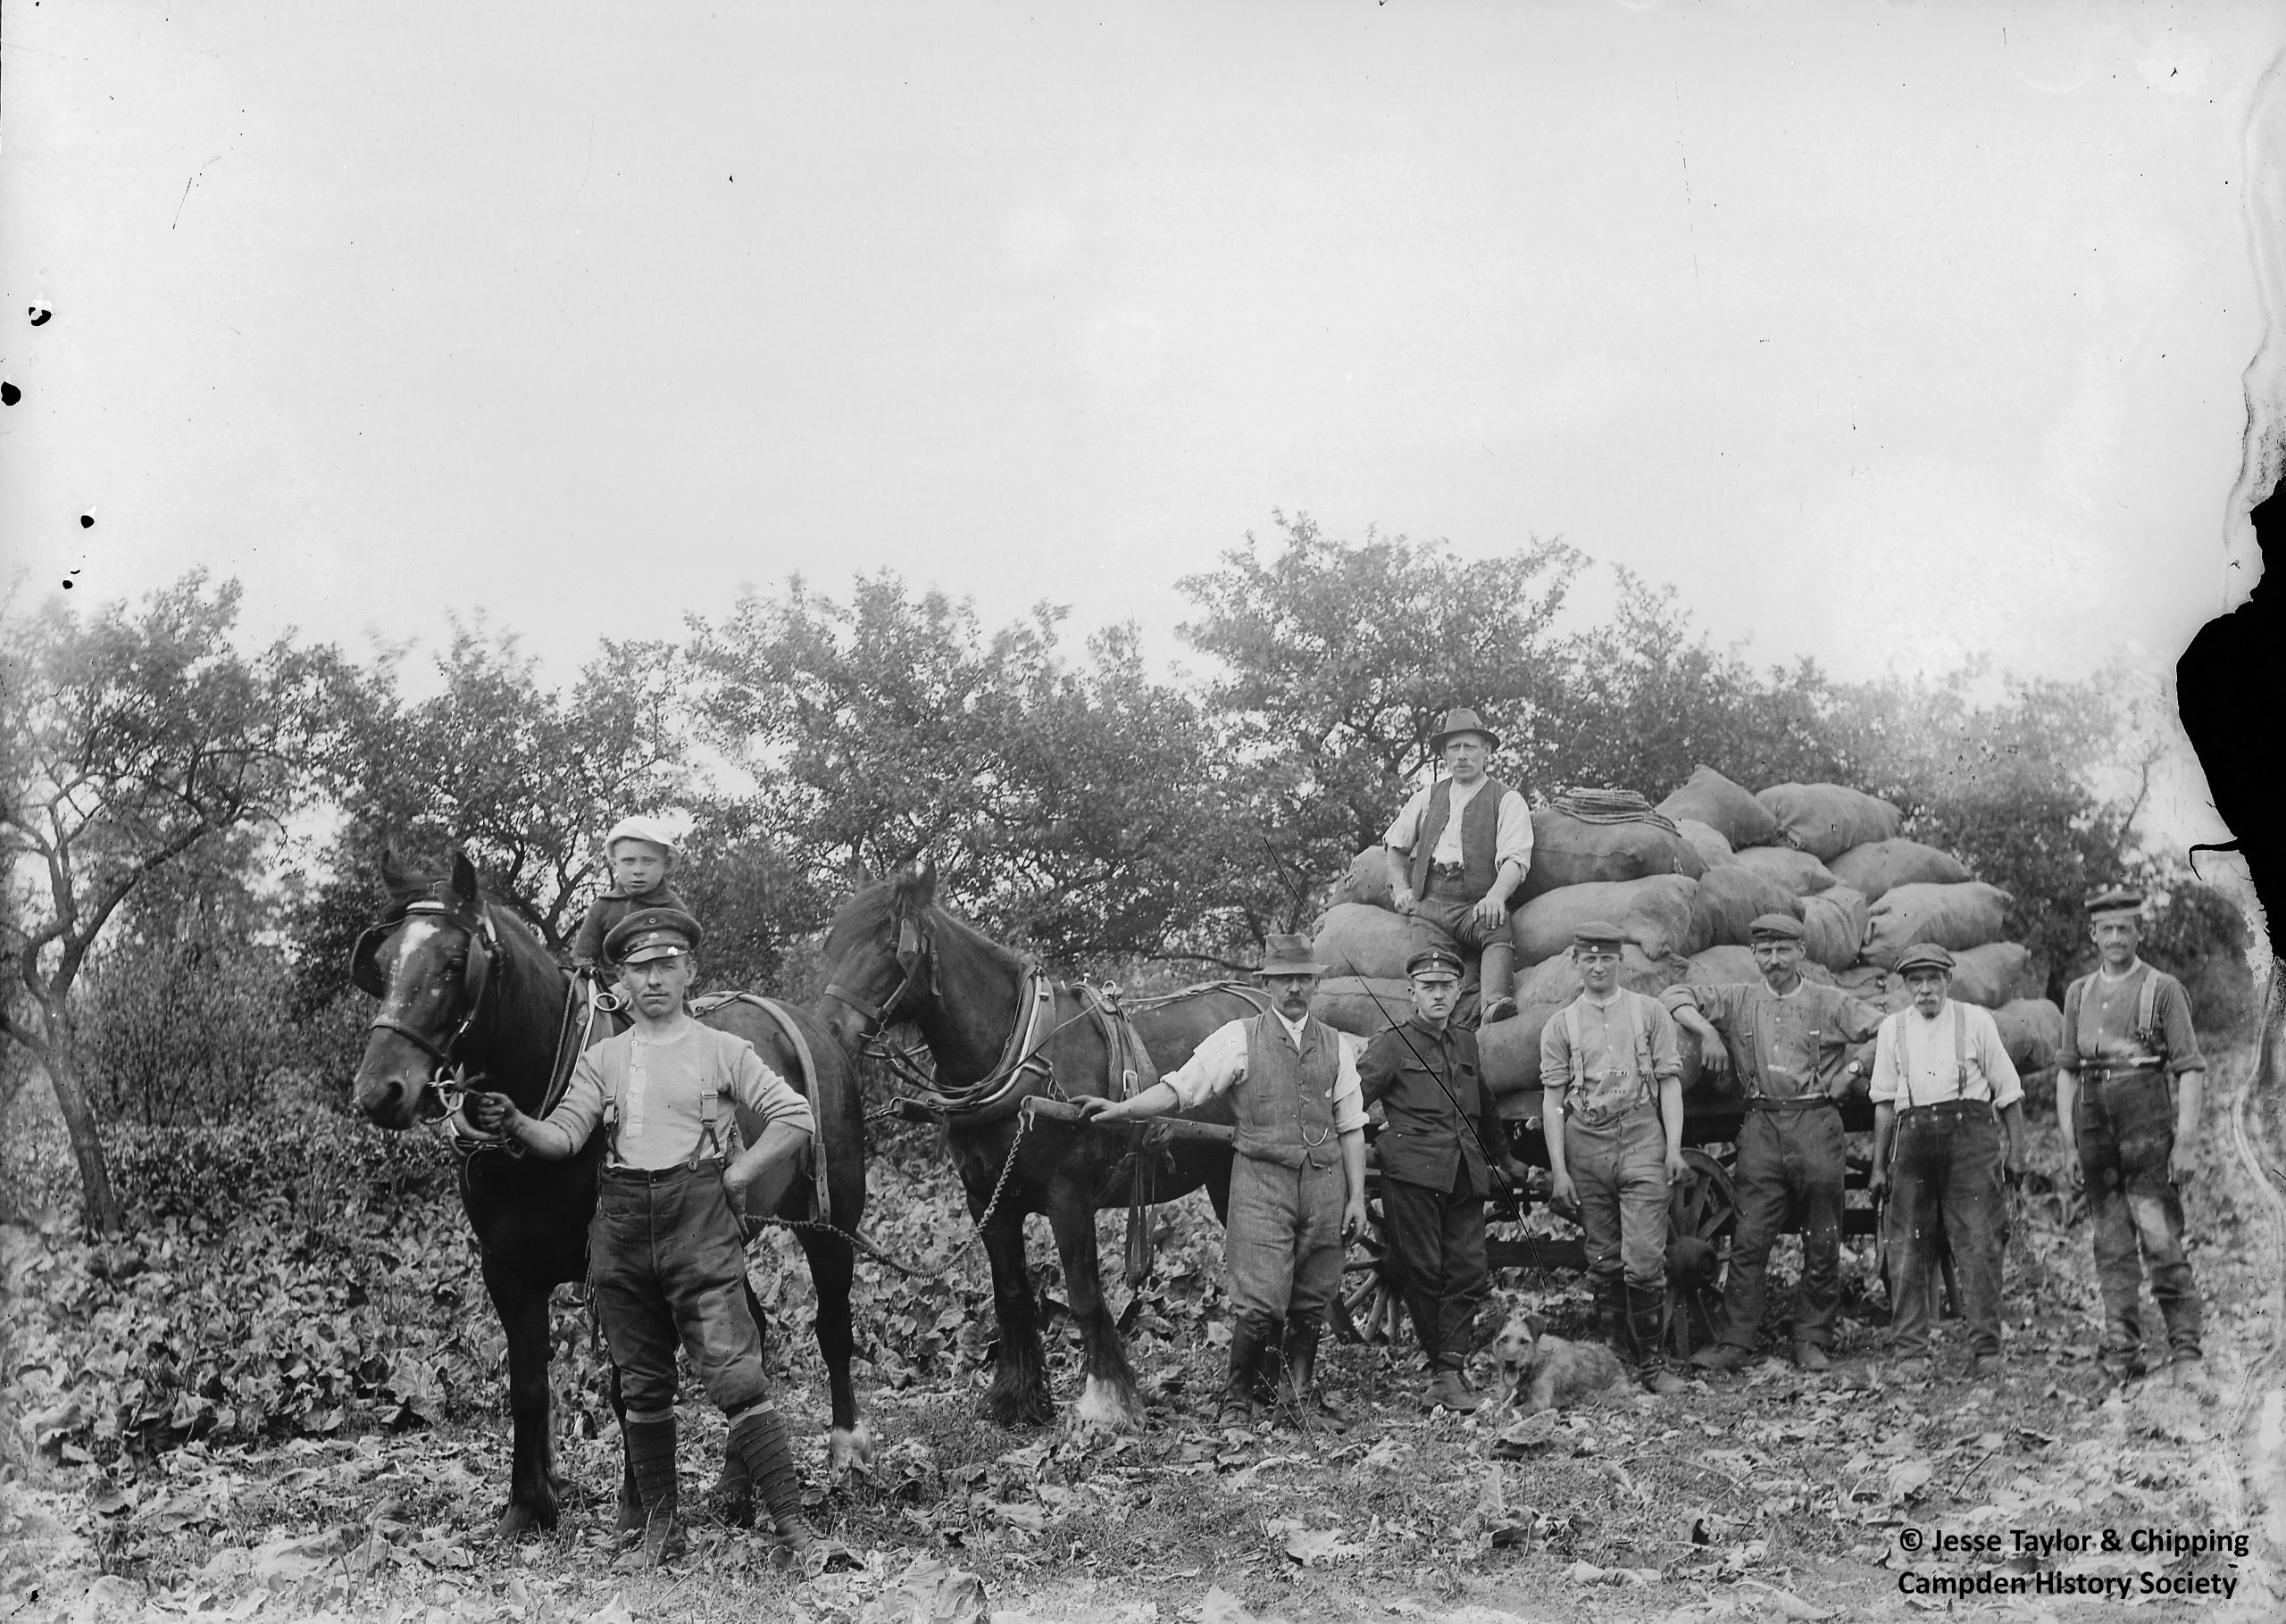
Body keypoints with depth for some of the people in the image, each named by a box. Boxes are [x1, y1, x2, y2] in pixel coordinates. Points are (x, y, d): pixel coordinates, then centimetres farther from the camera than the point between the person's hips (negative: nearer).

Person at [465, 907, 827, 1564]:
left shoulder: (722, 1050, 4)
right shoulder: (602, 1059, 11)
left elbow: (796, 1119, -2)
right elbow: (562, 1136, 0)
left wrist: (734, 1179, -6)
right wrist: (512, 1123, -19)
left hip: (701, 1221, -3)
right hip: (622, 1224, 3)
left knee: (734, 1375, -10)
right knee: (643, 1385, 9)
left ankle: (792, 1519, -7)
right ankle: (660, 1523, 21)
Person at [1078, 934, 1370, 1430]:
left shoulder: (1336, 1045, 11)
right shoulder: (1239, 1037, 2)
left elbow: (1351, 1127, 12)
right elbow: (1179, 1087, -5)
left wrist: (1357, 1197, 7)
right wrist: (1123, 1109, -17)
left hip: (1325, 1184, 3)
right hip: (1262, 1180, -3)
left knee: (1312, 1301, 8)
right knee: (1260, 1302, -8)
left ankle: (1301, 1395, 24)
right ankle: (1237, 1399, 10)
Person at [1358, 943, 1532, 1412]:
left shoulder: (1466, 1043, 20)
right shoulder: (1391, 1046, 4)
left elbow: (1485, 1107, 33)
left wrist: (1504, 1160, 43)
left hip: (1466, 1176, 5)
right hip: (1412, 1174, -5)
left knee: (1468, 1271, -4)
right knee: (1422, 1271, -3)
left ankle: (1451, 1369, -3)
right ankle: (1441, 1367, 6)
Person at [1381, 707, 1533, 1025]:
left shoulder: (1507, 801, 10)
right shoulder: (1428, 797, 23)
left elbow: (1515, 860, -4)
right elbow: (1395, 843, 33)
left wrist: (1496, 895, -25)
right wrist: (1400, 887, 15)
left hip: (1478, 905, -4)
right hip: (1429, 902, 4)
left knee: (1497, 927, -38)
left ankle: (1494, 1002, -56)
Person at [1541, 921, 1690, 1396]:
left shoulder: (1650, 1012, 8)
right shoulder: (1560, 1026, 8)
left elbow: (1670, 1082, 6)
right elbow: (1552, 1100, 5)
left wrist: (1674, 1147, -4)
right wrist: (1558, 1170, -1)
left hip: (1642, 1141, -2)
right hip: (1585, 1143, 2)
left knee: (1644, 1259, -11)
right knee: (1603, 1262, 6)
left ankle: (1650, 1360, 0)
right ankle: (1617, 1354, 16)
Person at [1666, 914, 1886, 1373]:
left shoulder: (1829, 1003, 5)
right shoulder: (1739, 1000, 9)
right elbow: (1677, 996, 11)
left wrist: (1855, 1069, -3)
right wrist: (1707, 1031, -3)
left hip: (1816, 1124, -1)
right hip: (1762, 1126, 1)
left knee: (1822, 1244, 3)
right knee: (1749, 1240, -4)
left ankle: (1812, 1341, 13)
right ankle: (1735, 1342, -3)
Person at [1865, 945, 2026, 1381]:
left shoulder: (1976, 1021, 8)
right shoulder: (1892, 1029, 14)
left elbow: (2008, 1092, 9)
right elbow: (1884, 1101, 14)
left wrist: (2016, 1150, 2)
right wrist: (1878, 1164, 10)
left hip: (1970, 1135, -2)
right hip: (1913, 1136, 2)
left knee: (1978, 1245, -7)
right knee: (1907, 1248, -1)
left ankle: (1986, 1351, -5)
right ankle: (1910, 1351, 4)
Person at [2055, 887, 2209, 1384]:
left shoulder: (2164, 989, 0)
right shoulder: (2079, 993, 14)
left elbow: (2191, 1068, -4)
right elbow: (2067, 1068, 16)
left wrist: (2184, 1142, -11)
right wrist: (2068, 1141, 8)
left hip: (2148, 1120, -5)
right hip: (2096, 1121, 5)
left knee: (2162, 1240, -8)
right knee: (2111, 1245, 6)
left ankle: (2186, 1355, -4)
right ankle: (2122, 1351, 10)